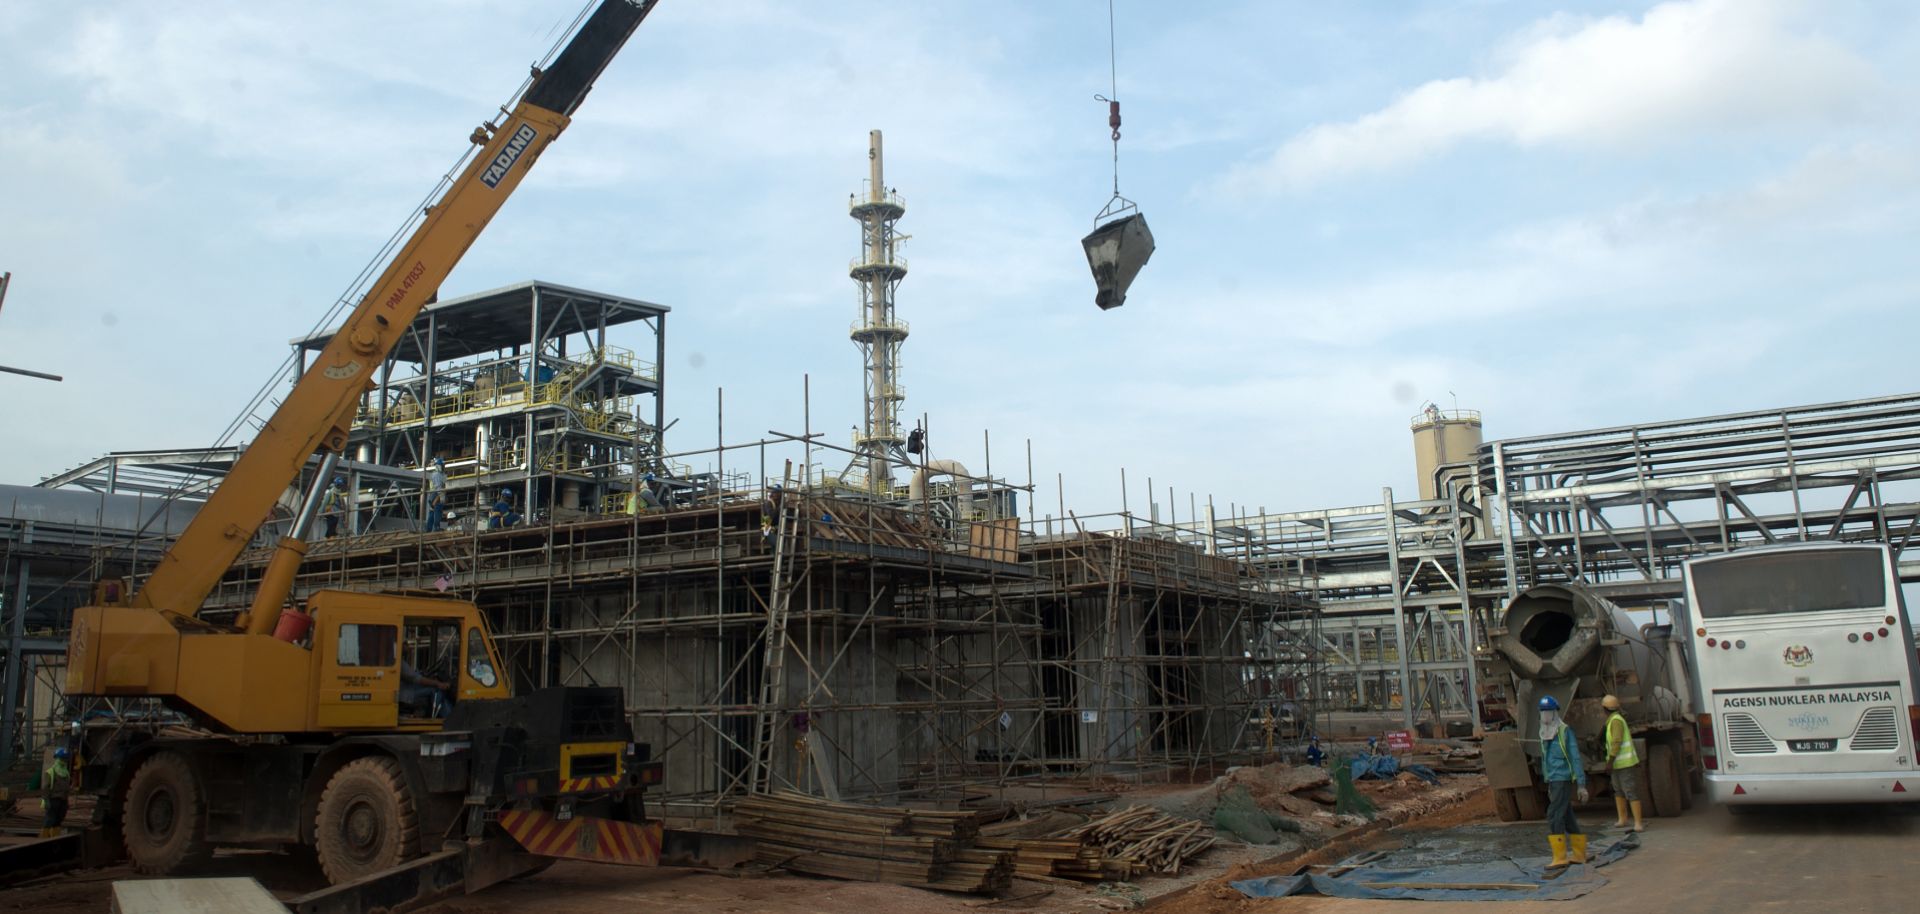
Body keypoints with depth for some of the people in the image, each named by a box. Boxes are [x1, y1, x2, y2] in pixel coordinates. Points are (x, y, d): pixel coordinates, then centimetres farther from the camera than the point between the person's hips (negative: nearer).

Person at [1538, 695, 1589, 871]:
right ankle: (1579, 854, 24)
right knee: (1567, 817, 14)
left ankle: (1560, 858, -13)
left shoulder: (1565, 731, -13)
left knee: (1554, 817, -14)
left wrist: (1582, 784, -16)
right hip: (1553, 782, 8)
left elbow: (1576, 758, -14)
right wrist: (1548, 785, 21)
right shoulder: (1545, 734, 12)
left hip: (1564, 781, -8)